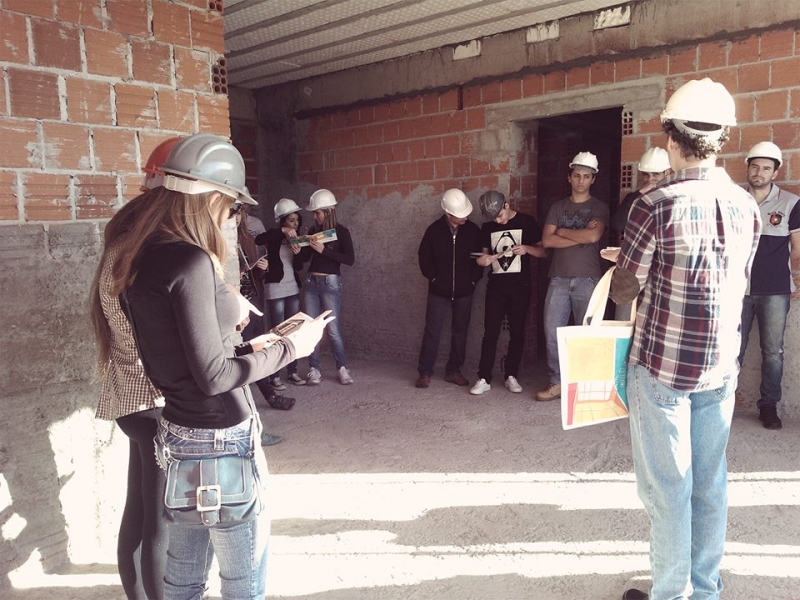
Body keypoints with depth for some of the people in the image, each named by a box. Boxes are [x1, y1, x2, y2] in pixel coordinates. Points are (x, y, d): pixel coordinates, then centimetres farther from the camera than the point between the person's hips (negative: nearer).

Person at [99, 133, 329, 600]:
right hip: (221, 438, -8)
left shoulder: (140, 259, 5)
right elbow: (212, 376, -21)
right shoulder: (191, 261, -22)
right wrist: (291, 347, -12)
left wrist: (245, 348, 13)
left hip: (178, 433, 9)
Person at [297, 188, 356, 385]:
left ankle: (342, 368, 11)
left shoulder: (341, 231, -4)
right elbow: (304, 258, 10)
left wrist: (324, 250, -20)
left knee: (333, 329, -4)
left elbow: (350, 259, -15)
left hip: (330, 283, -4)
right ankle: (314, 369, 11)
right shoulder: (313, 230, 8)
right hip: (311, 282, 5)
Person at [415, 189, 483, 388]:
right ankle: (424, 372, 9)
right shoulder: (434, 230, -6)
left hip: (464, 291, 2)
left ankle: (453, 371, 20)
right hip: (439, 290, -2)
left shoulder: (473, 230, -3)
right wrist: (433, 277, -1)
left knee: (460, 332, 8)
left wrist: (474, 279, -1)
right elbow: (424, 256, 3)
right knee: (432, 331, 0)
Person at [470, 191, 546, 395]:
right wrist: (482, 260, -8)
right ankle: (484, 379, 2)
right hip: (496, 285, 2)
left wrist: (527, 248, -20)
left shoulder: (526, 222, -1)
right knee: (490, 332, -2)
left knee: (517, 332, 5)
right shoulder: (487, 227, 8)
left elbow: (543, 252, 0)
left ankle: (511, 376, 16)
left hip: (520, 285, -2)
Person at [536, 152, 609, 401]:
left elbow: (593, 236, -15)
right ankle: (556, 383, 10)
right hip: (558, 279, 3)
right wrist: (581, 236, -9)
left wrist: (562, 231, -4)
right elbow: (547, 240, -1)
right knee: (552, 333, 0)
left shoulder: (599, 207, 4)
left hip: (588, 279, -3)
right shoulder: (557, 207, 12)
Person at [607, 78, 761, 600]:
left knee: (667, 487, 6)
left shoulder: (656, 206, -15)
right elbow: (740, 284, 12)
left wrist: (624, 267, 12)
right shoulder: (746, 207, 3)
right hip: (722, 367, 6)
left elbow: (623, 292, -10)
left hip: (662, 367, -5)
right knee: (710, 482, 16)